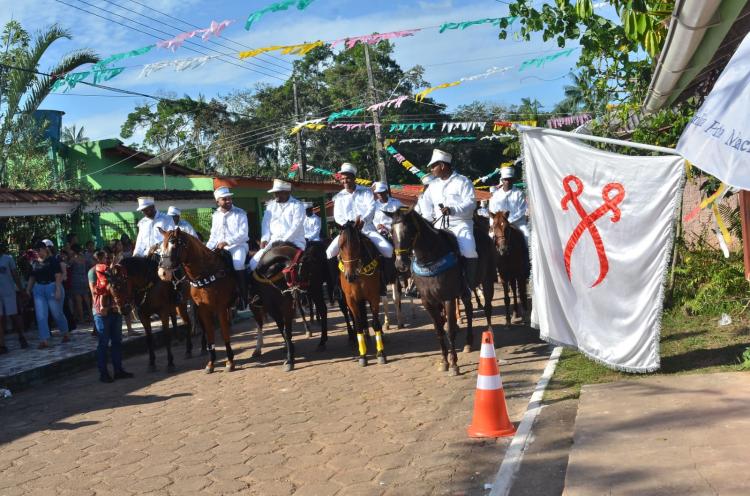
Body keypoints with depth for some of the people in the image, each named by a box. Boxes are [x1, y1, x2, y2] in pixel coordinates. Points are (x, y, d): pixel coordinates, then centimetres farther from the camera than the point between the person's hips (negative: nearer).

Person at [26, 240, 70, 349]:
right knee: (41, 316, -2)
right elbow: (32, 277, 17)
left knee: (57, 313, 5)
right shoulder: (35, 263, 10)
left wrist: (58, 290, -20)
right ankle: (45, 340, -1)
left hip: (52, 287, -5)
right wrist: (28, 289, 9)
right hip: (39, 290, 5)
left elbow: (58, 276, -13)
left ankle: (65, 334, 28)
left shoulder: (53, 261, -7)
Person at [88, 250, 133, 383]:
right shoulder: (94, 271, -3)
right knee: (104, 342, -1)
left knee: (117, 340, 9)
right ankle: (103, 373, 5)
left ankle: (118, 370, 17)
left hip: (115, 309, 6)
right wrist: (109, 286, -15)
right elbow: (95, 290, -12)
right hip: (102, 311, -6)